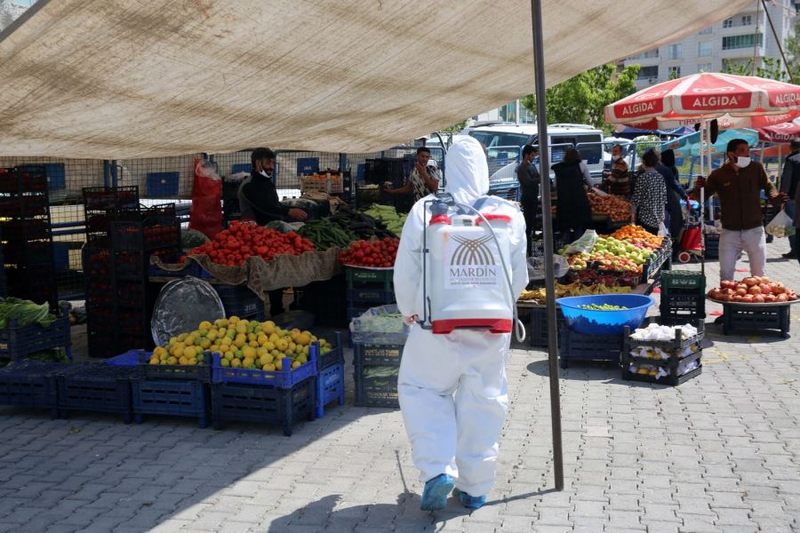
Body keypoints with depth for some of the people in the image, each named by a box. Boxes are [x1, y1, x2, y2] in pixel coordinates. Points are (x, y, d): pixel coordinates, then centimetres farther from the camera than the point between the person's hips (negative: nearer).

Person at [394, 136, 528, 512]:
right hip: (492, 326, 2)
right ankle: (474, 487, 22)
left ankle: (437, 469, 1)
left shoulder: (425, 210, -9)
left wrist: (409, 310, 15)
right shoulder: (509, 214, -3)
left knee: (423, 389, 16)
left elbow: (405, 271, -3)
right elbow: (519, 276, 6)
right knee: (482, 402, 13)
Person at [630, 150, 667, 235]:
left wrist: (633, 213, -2)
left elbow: (636, 199, -12)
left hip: (644, 216, -6)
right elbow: (664, 199, 10)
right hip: (657, 217, 6)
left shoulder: (642, 177, -11)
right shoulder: (660, 177, 6)